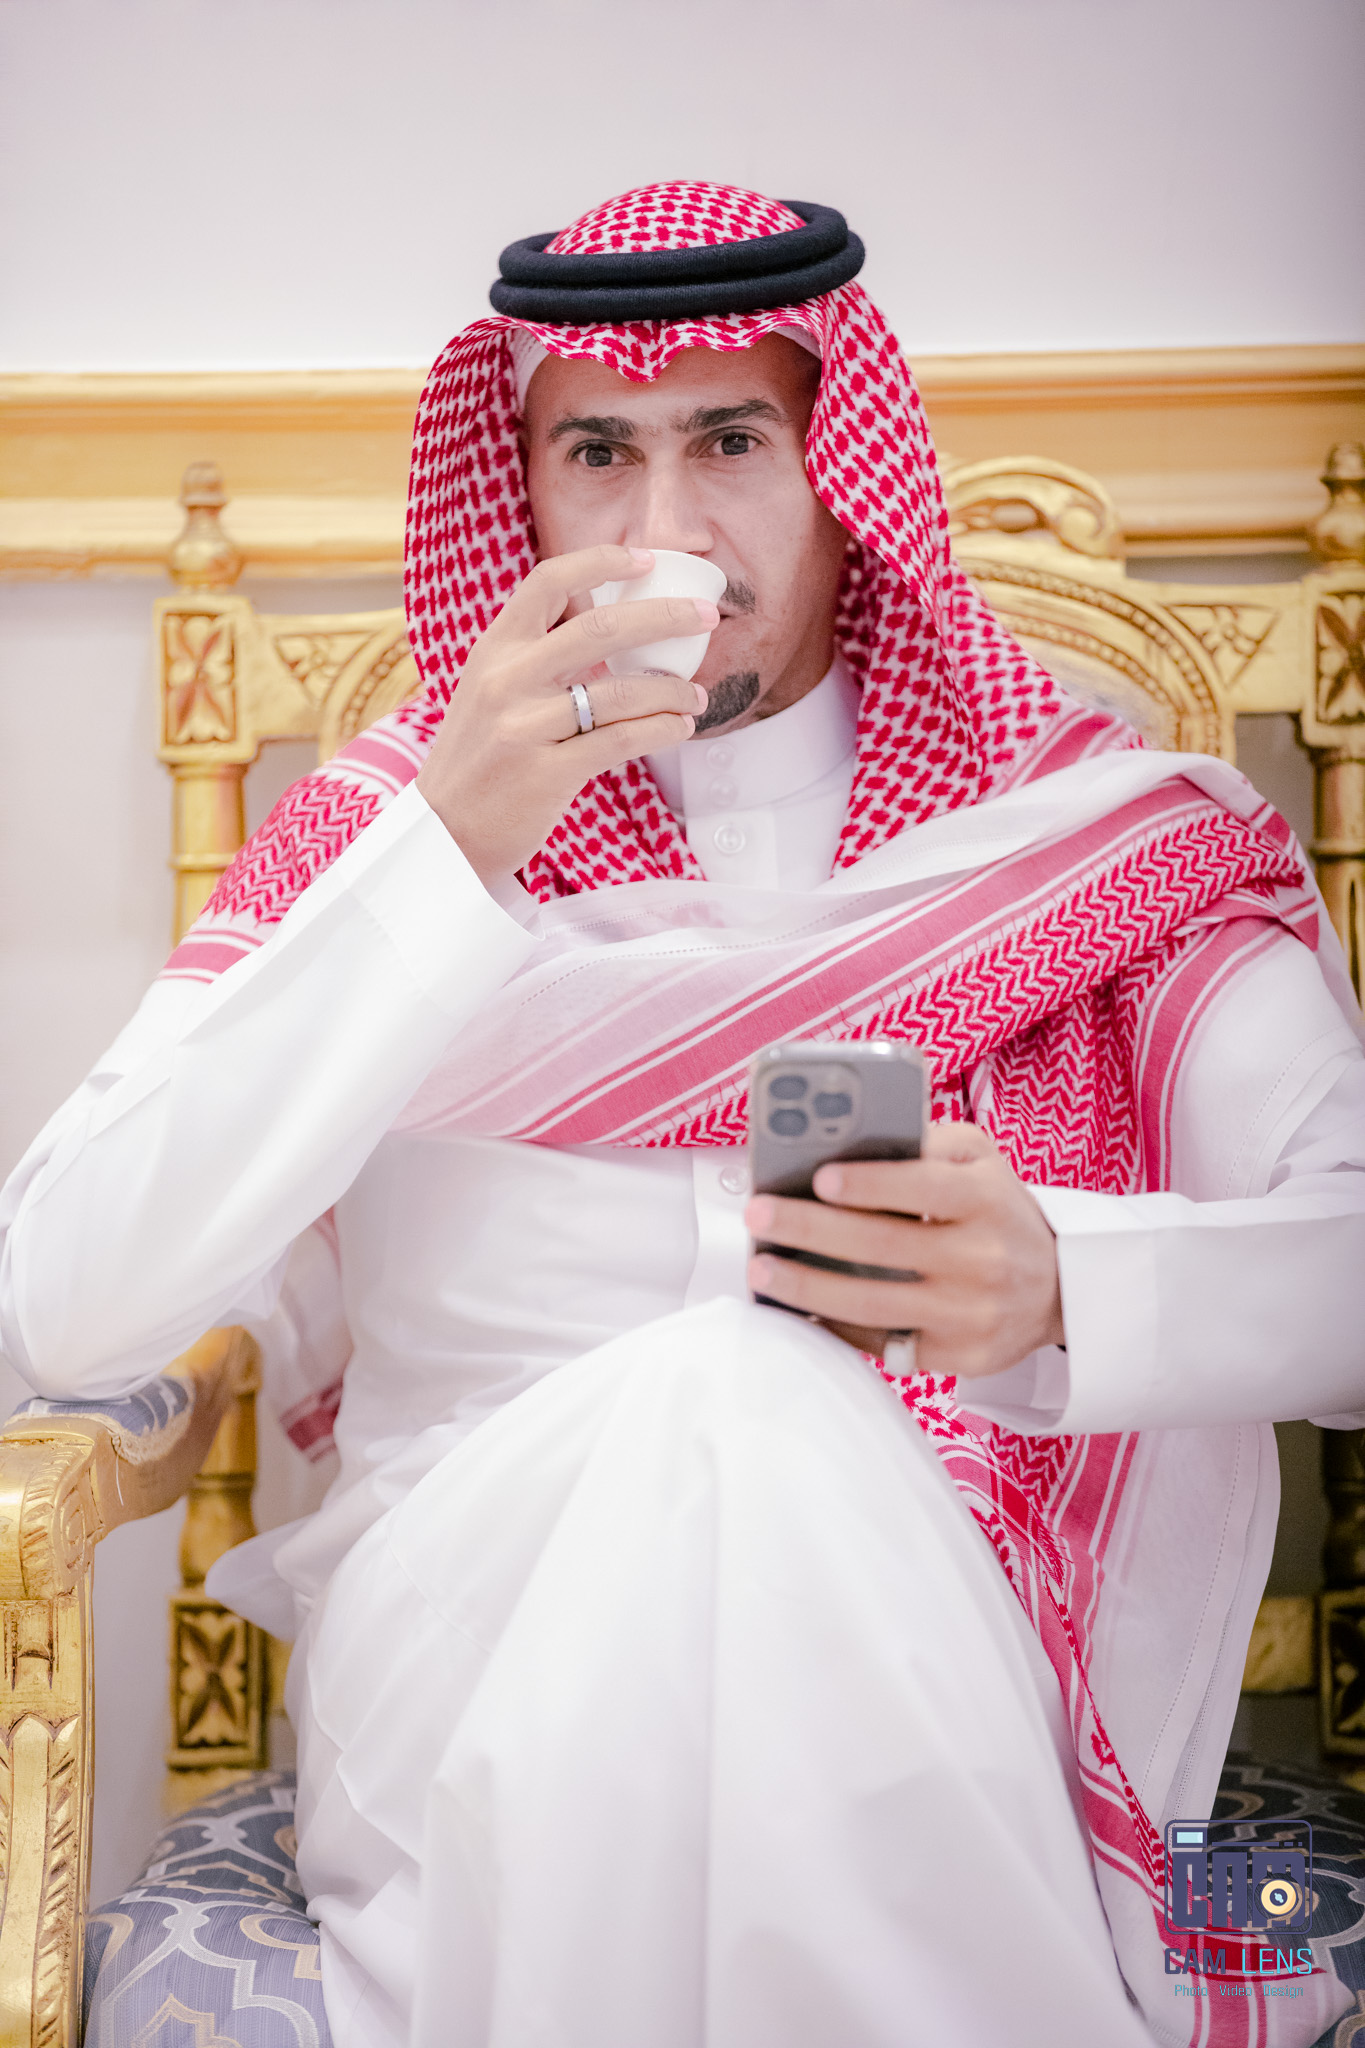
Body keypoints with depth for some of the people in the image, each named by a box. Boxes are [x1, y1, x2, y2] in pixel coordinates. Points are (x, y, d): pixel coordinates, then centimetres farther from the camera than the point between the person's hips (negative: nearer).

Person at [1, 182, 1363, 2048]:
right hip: (465, 1663, 0)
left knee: (756, 1420, -32)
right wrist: (448, 852, -15)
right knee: (709, 1397, -32)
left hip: (953, 1682, 1)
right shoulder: (385, 832, 8)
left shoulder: (1097, 826, 8)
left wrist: (1054, 1290, -26)